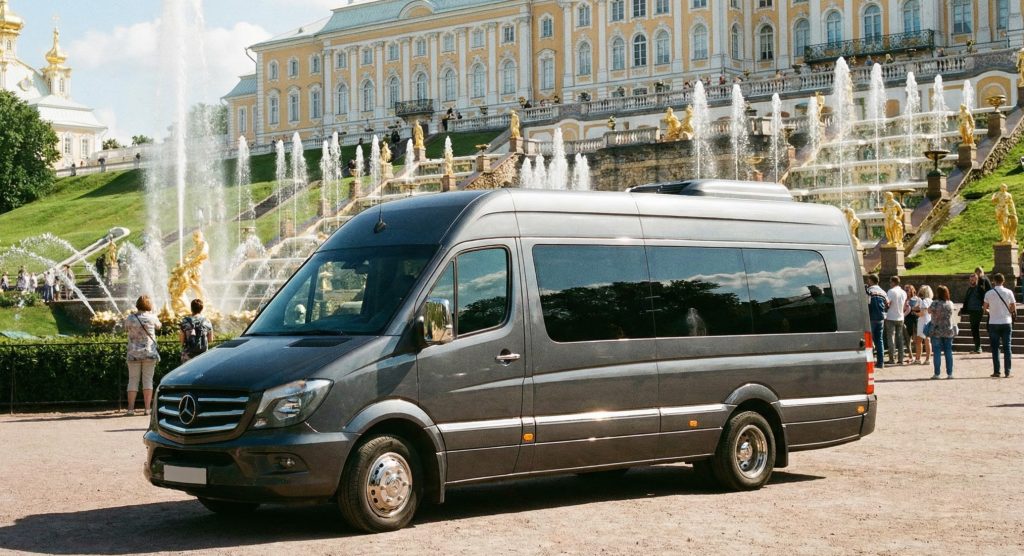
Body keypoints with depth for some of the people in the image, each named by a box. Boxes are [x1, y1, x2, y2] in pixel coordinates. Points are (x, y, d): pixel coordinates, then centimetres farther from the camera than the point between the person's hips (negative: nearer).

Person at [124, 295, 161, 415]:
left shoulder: (129, 318, -4)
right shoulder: (152, 318, -6)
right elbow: (158, 326, 14)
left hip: (133, 354, 1)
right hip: (149, 353, -1)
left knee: (133, 381, 6)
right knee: (148, 380, 3)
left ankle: (131, 408, 3)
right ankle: (147, 408, 0)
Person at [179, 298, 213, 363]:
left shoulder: (185, 321, -7)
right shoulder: (207, 322, -3)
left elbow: (181, 339, -5)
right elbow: (210, 339, 3)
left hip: (188, 355, -1)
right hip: (202, 355, 1)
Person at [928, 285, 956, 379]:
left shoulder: (936, 303, -13)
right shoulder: (950, 304, 2)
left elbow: (929, 311, 0)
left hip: (937, 331, -4)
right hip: (949, 331, 4)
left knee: (937, 353, 1)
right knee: (948, 352, 8)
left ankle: (937, 373, -1)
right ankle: (950, 373, 8)